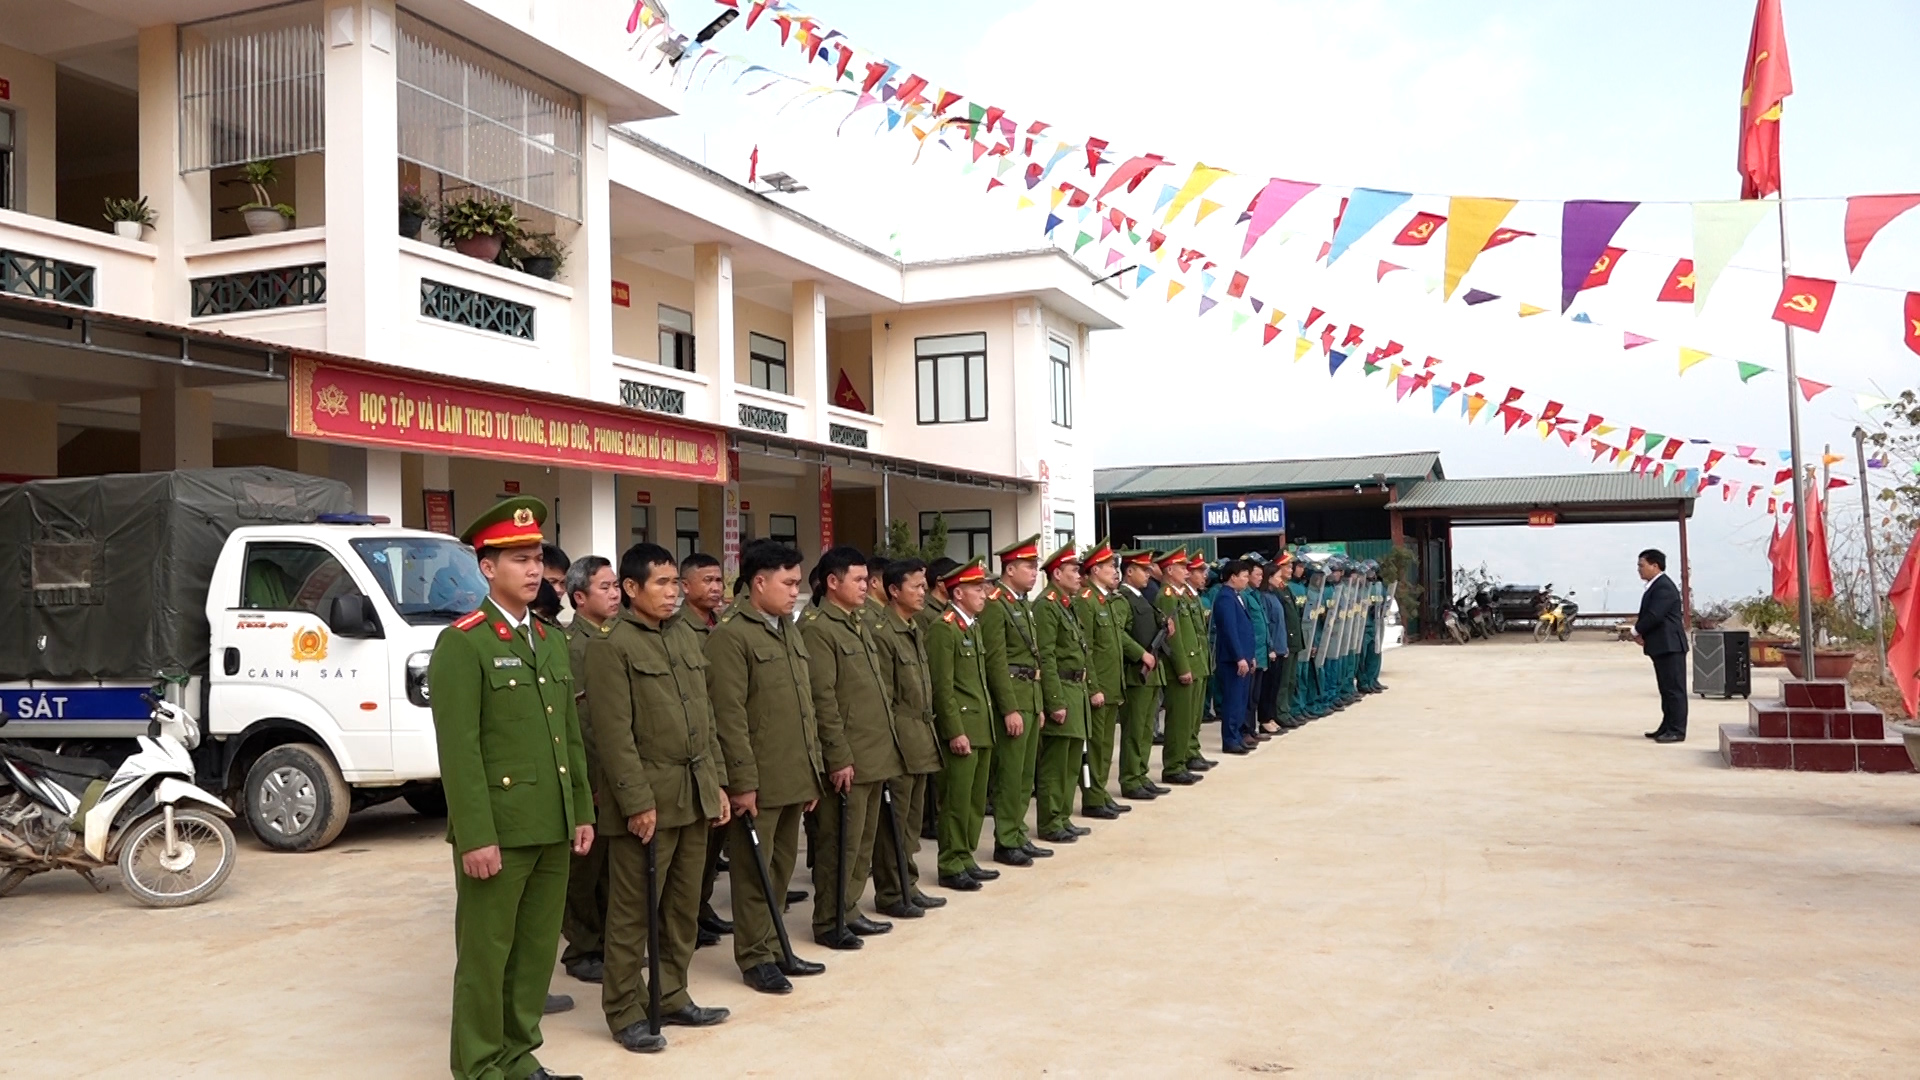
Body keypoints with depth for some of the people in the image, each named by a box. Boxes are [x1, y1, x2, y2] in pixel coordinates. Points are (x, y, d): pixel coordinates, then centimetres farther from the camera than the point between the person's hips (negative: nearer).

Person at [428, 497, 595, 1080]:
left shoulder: (550, 642, 14)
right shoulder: (462, 643, -10)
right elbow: (459, 750, -15)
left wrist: (582, 812, 11)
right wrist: (476, 837, -19)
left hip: (552, 828, 7)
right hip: (498, 829, -7)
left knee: (539, 949, 14)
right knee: (486, 952, 4)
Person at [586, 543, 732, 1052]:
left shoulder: (688, 638, 13)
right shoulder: (611, 647, -9)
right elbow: (614, 734, -14)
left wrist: (716, 783, 13)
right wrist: (638, 801, -16)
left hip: (695, 797, 7)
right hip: (648, 799, -7)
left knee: (684, 908, 14)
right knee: (633, 912, 3)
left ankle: (671, 996, 26)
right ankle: (624, 1011, 14)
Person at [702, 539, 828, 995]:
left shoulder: (789, 630, 15)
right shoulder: (730, 635, -12)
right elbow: (729, 716, -16)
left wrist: (814, 770, 17)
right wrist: (742, 781, -17)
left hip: (794, 778, 8)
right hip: (758, 782, -8)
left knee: (782, 868, 14)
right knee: (754, 872, 3)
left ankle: (775, 948, 25)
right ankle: (755, 958, 14)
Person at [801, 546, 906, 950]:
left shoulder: (858, 625, 17)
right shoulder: (817, 627, -12)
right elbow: (823, 700, -17)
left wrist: (887, 743, 17)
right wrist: (839, 758, -18)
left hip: (876, 756, 9)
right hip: (848, 760, -9)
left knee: (864, 840, 15)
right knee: (840, 842, 0)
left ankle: (849, 910, 26)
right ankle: (828, 923, 11)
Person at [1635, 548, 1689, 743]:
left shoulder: (1664, 587, -17)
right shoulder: (1656, 586, 16)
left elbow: (1654, 615, -24)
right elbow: (1647, 614, 16)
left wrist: (1636, 630, -9)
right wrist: (1640, 631, -2)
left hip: (1670, 646, -11)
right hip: (1661, 646, 11)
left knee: (1674, 689, -6)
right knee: (1666, 689, 15)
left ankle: (1677, 731, -3)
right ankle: (1667, 727, 21)